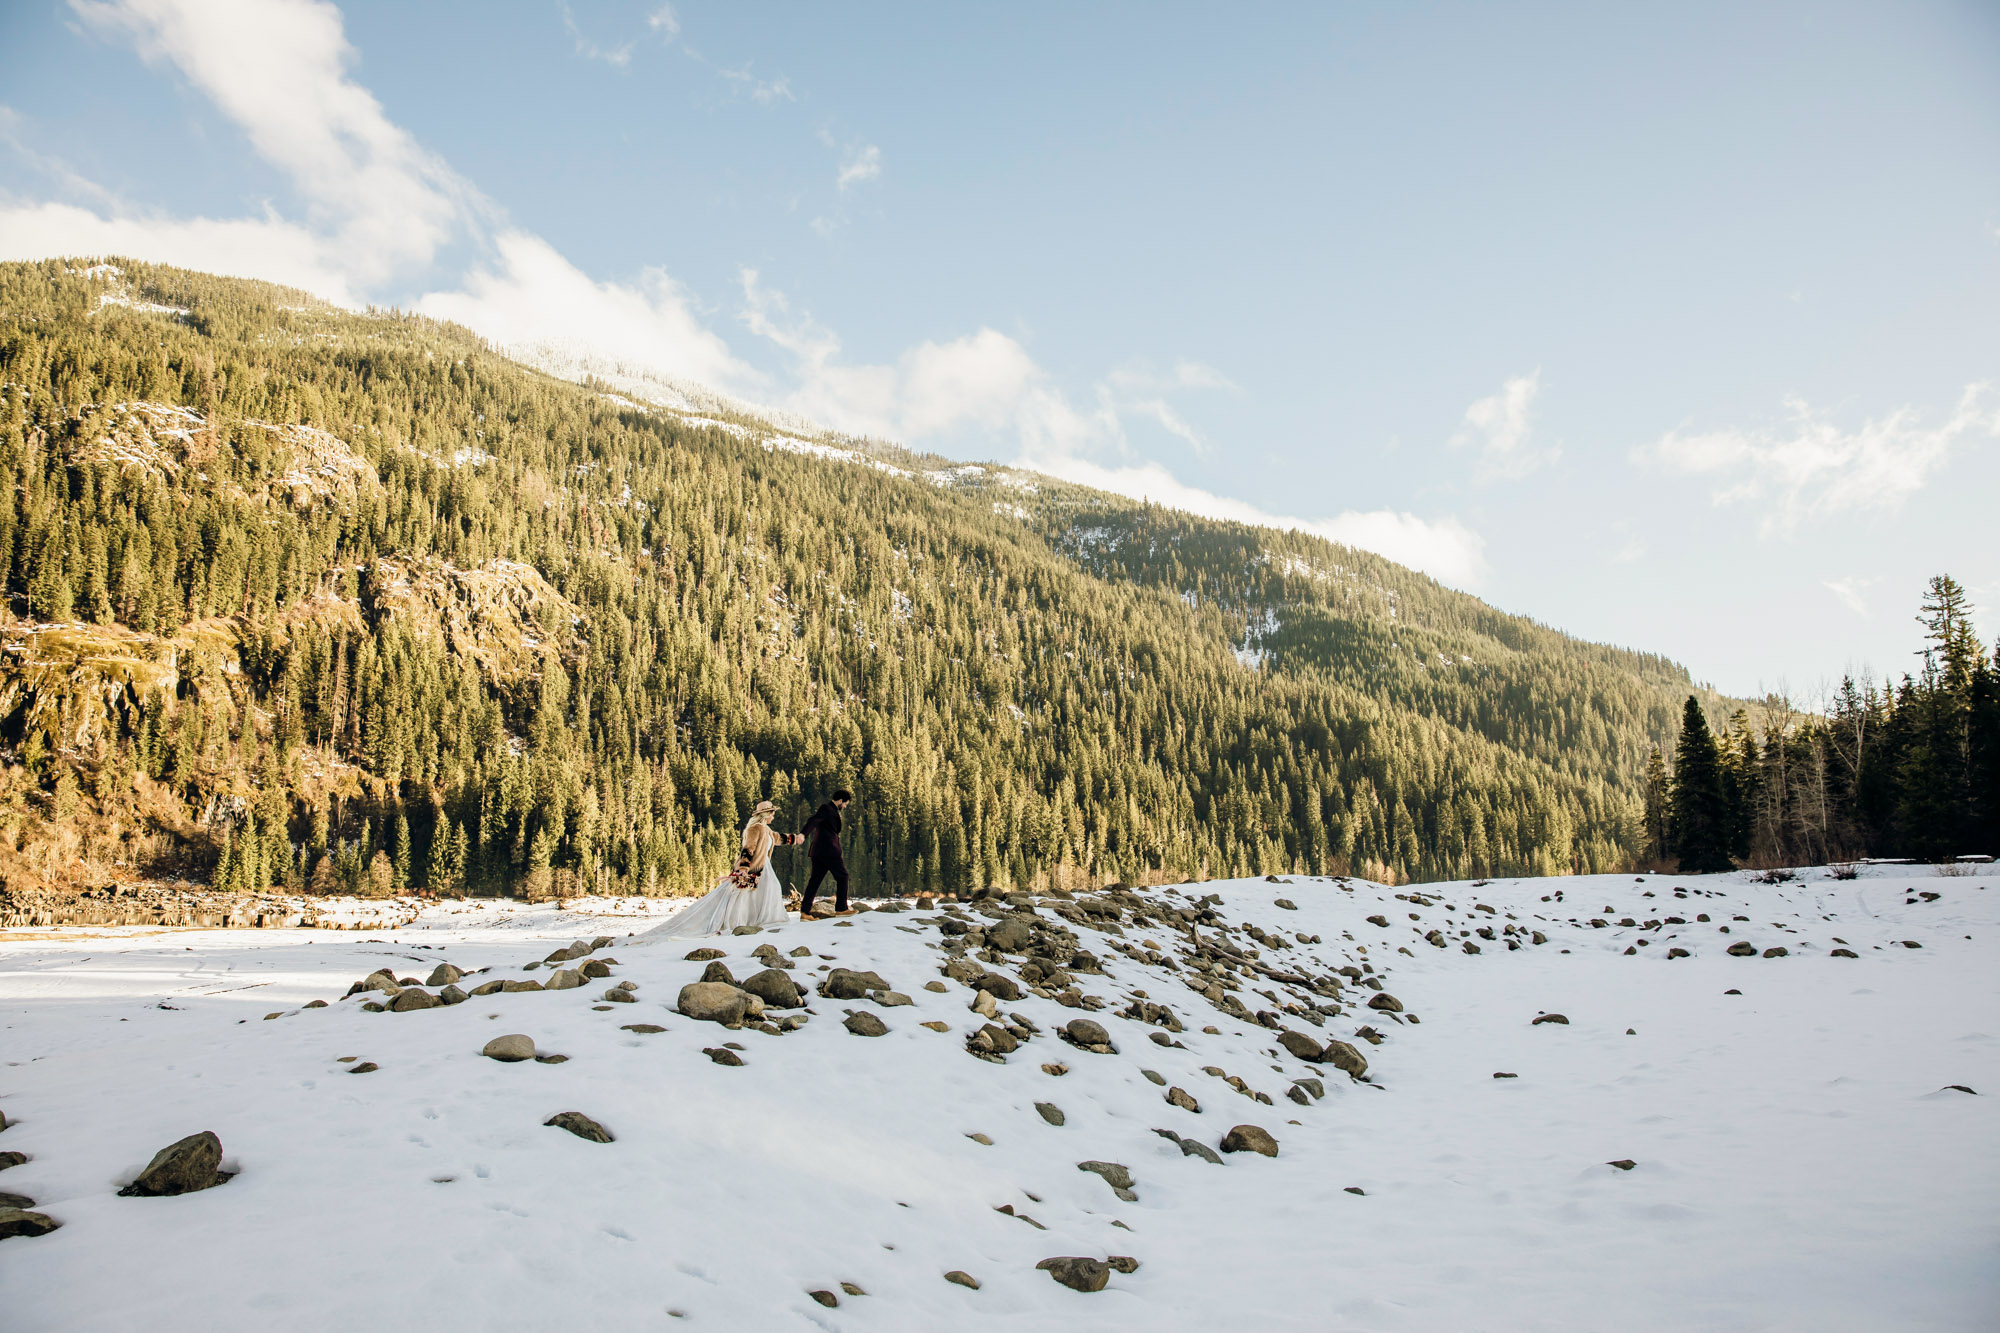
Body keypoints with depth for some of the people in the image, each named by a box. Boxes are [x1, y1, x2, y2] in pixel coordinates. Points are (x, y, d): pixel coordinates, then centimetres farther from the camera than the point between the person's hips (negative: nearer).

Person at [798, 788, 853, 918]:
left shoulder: (831, 810, 22)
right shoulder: (826, 809, -9)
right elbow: (813, 821, -24)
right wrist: (803, 834, -39)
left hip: (818, 851, 10)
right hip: (828, 850, -10)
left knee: (815, 879, 4)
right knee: (842, 876, 2)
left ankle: (805, 912, -1)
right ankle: (841, 908, 7)